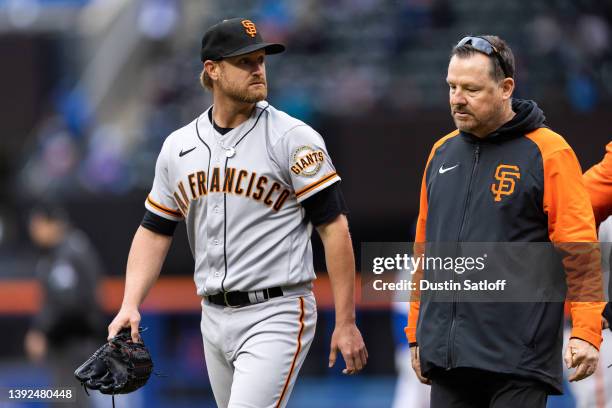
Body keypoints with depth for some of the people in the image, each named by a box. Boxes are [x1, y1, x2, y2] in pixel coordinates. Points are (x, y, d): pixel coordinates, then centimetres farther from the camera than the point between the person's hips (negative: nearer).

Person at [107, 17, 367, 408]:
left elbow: (334, 227, -9)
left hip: (275, 316, -6)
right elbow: (155, 231, 14)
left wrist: (346, 324, -13)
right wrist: (130, 306, 0)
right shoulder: (178, 146, 9)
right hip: (214, 317, 6)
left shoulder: (293, 138, -7)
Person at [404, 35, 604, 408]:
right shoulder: (443, 153, 14)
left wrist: (586, 332, -18)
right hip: (446, 356, 6)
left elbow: (578, 248, -9)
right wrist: (416, 333, 18)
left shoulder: (548, 153, -4)